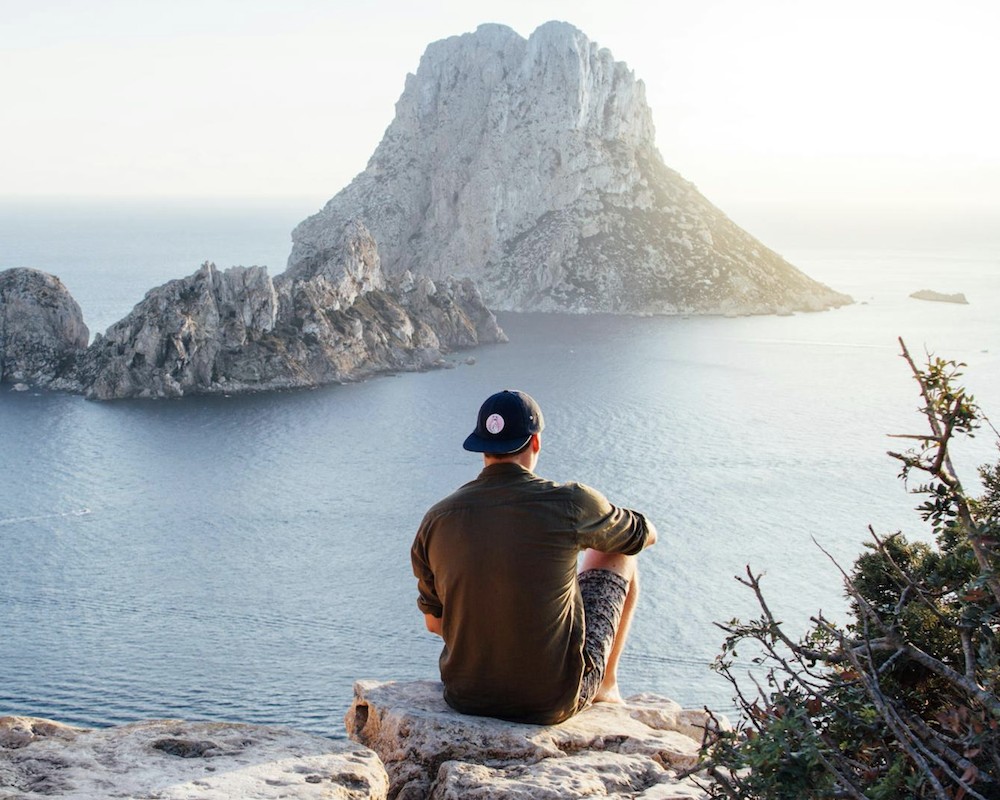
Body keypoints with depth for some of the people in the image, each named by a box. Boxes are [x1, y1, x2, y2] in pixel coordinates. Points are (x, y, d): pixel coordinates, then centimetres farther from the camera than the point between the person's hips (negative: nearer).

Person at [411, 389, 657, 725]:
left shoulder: (436, 519, -7)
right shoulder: (570, 503, -15)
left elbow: (434, 622, 7)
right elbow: (645, 534, 7)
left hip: (466, 697, 4)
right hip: (554, 702, -3)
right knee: (619, 556, 18)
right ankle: (606, 684, 36)